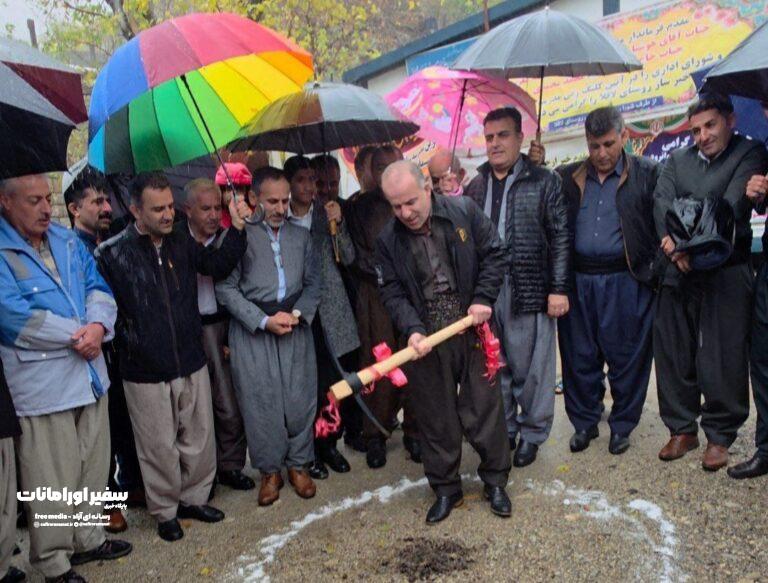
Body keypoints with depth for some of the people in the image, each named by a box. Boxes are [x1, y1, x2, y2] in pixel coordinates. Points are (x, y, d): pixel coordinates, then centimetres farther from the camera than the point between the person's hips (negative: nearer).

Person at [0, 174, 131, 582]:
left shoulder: (67, 240, 10)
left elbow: (97, 287, 7)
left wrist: (98, 326, -14)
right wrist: (79, 334, -15)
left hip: (89, 374, 7)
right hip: (40, 384, -6)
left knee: (93, 468, 17)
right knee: (52, 482, 5)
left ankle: (88, 539, 36)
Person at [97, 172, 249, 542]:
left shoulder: (181, 240, 1)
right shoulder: (112, 253, -10)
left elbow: (217, 266, 6)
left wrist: (237, 228, -5)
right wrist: (129, 344, -13)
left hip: (192, 363, 4)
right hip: (145, 373, -4)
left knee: (200, 438, 16)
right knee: (160, 446, 11)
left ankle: (194, 498, 38)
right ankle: (165, 511, 32)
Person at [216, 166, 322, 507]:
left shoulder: (301, 236, 11)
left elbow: (313, 282, 11)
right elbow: (226, 288, -6)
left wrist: (299, 313, -7)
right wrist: (264, 321, -11)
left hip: (296, 326, 3)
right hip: (251, 329, -3)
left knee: (300, 397, 4)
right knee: (261, 400, 2)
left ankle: (298, 465, 23)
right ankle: (270, 471, 20)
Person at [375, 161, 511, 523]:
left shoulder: (464, 212, -4)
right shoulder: (387, 240, -1)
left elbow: (494, 254, 2)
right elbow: (392, 292, -3)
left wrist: (483, 299, -8)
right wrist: (412, 329, -18)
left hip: (472, 329, -1)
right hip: (426, 341, 1)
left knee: (484, 407, 8)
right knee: (435, 416, 10)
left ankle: (495, 482, 28)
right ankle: (445, 489, 28)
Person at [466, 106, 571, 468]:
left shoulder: (544, 182, 1)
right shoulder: (475, 187, 12)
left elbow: (561, 238, -2)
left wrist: (559, 289, -8)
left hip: (529, 292, -3)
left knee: (531, 368, 5)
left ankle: (532, 433, 23)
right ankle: (503, 431, 28)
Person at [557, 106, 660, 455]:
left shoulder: (647, 175, 2)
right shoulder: (567, 178, 9)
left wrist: (655, 270, -10)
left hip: (625, 282, -2)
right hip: (578, 282, 2)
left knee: (626, 358, 7)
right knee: (579, 357, 9)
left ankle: (622, 426, 26)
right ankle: (584, 423, 27)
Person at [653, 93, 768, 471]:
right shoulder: (677, 160, 15)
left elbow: (732, 207, -11)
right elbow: (661, 202, 1)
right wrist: (674, 245, -16)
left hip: (726, 273, -4)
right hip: (678, 271, 4)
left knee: (724, 360, -1)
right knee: (674, 355, 7)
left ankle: (719, 436, 16)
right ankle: (681, 429, 22)